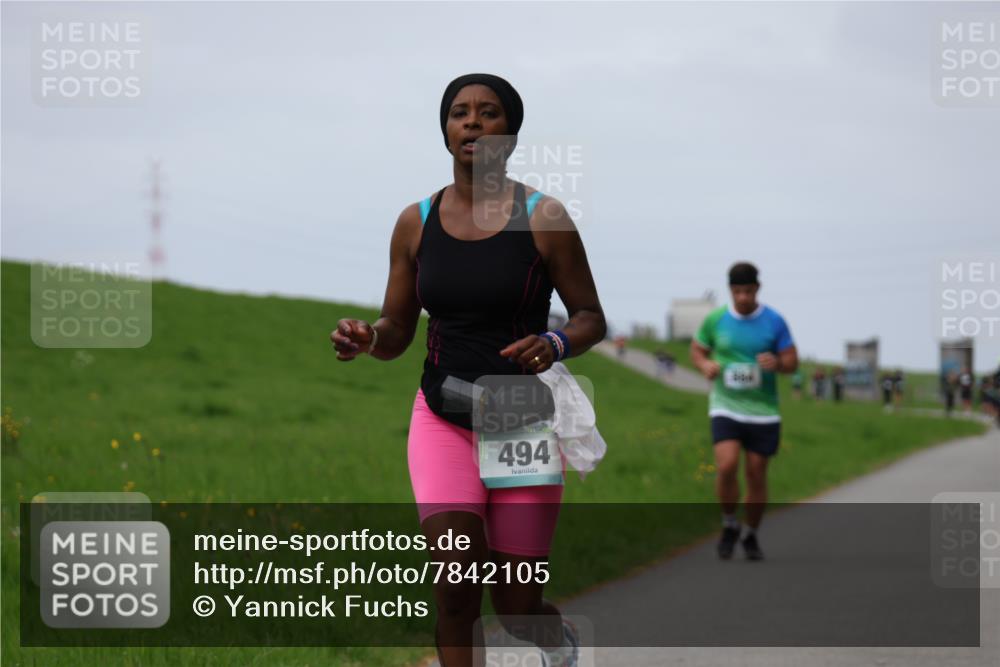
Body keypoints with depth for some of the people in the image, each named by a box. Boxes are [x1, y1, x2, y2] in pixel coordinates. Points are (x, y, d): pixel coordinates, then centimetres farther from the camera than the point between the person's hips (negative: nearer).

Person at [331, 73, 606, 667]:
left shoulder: (544, 218, -5)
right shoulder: (416, 222, 4)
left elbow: (592, 319, 1)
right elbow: (397, 332, 10)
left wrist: (555, 345, -22)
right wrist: (367, 338, -13)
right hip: (442, 418, 2)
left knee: (516, 605, 4)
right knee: (457, 585, -17)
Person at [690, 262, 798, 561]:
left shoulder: (774, 322, -2)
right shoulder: (715, 320, 0)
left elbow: (793, 362, 2)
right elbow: (697, 350, 14)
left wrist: (777, 363, -22)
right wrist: (705, 365, -9)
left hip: (763, 411, 1)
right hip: (725, 407, 0)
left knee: (757, 475, 5)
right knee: (727, 466, -20)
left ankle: (751, 536, 26)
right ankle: (729, 526, 5)